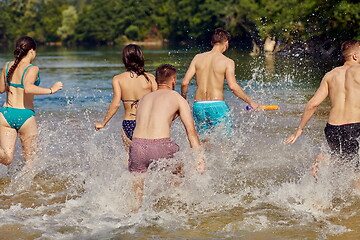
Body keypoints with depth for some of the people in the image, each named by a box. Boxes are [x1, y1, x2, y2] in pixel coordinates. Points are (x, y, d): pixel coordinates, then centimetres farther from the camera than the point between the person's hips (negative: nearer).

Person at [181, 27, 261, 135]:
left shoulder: (198, 58, 8)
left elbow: (185, 83, 4)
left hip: (198, 105, 4)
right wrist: (251, 102, -8)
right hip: (217, 105, -4)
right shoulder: (227, 62, -3)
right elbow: (233, 86, -16)